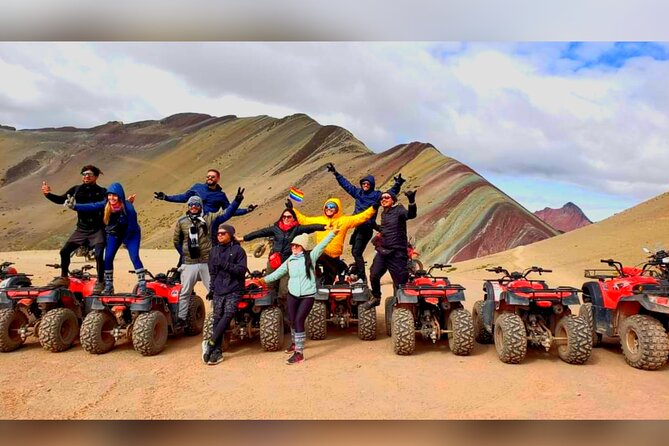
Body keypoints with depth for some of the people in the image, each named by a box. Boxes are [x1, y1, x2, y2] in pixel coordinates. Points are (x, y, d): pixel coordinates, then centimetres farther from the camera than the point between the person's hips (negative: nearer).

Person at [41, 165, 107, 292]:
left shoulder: (102, 192, -2)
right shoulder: (76, 190, 7)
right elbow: (61, 200, 7)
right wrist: (48, 194, -10)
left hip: (97, 230, -4)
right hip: (81, 229, 4)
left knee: (99, 255, -15)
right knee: (64, 251, 3)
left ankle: (100, 283, -2)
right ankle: (64, 278, 22)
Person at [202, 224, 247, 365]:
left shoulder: (238, 250, -1)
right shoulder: (214, 251, 14)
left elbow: (242, 270, -9)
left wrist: (226, 265, -20)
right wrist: (212, 289, 18)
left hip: (234, 290, -4)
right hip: (218, 291, 4)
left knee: (227, 315, -20)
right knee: (217, 319, 1)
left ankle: (210, 343, -15)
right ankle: (217, 351, 5)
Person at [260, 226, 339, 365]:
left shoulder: (310, 257, -4)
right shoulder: (289, 261, 7)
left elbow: (321, 245, -12)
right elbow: (277, 273, 3)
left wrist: (332, 233, -20)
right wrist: (265, 279, -10)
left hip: (308, 295, -5)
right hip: (292, 294, 5)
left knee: (299, 320, -13)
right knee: (292, 320, 13)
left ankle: (299, 353, -7)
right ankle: (295, 343, 41)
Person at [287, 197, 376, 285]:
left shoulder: (344, 220, 4)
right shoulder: (318, 220, 11)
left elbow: (360, 217, -1)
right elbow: (303, 219, 16)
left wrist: (373, 208, -10)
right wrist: (292, 209, 13)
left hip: (334, 257, -1)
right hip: (320, 254, 1)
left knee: (328, 282, 10)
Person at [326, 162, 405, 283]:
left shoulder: (377, 195, -3)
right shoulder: (358, 192, 11)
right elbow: (346, 184, 21)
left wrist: (397, 185, -31)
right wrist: (336, 173, 25)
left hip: (367, 228, -7)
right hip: (357, 226, 7)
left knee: (357, 252, -11)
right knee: (355, 252, 11)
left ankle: (362, 278, -5)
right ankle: (358, 273, 23)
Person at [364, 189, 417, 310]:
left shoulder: (399, 210, -8)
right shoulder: (384, 214, 14)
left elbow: (411, 215, -31)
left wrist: (412, 201, -48)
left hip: (397, 253, -6)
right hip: (382, 251, 7)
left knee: (400, 281, 0)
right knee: (374, 276, 5)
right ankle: (376, 298, 27)